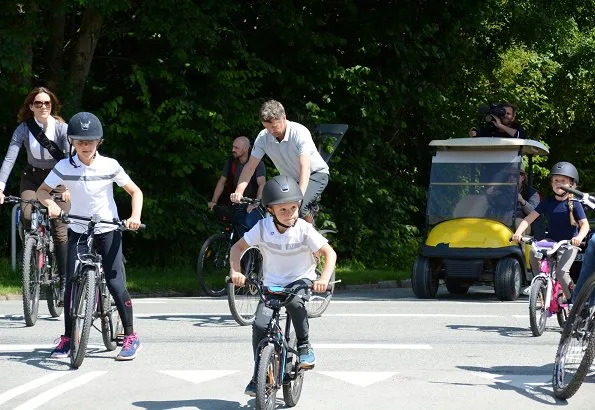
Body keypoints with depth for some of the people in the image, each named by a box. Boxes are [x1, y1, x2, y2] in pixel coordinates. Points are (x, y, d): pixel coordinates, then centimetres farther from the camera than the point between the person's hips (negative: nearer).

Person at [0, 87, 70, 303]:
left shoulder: (62, 128, -14)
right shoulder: (24, 129, -11)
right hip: (32, 178, 1)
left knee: (60, 231, -8)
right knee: (27, 217, -24)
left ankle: (64, 282, -1)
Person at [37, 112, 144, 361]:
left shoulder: (109, 166, -11)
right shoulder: (64, 167, -8)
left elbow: (135, 192, -4)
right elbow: (42, 190, -2)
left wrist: (135, 216, -20)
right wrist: (51, 204, -23)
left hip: (108, 230, -2)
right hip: (78, 231, 2)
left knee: (115, 284, -9)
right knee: (71, 284, -5)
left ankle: (131, 337, 1)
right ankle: (67, 338, 6)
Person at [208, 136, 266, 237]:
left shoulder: (257, 163, -11)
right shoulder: (230, 162, 2)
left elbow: (262, 184, -21)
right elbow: (222, 182, 8)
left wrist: (256, 203, -35)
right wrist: (213, 201, -1)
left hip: (253, 204, -5)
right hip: (239, 205, 5)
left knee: (249, 223, -30)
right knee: (243, 236, 1)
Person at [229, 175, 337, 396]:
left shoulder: (304, 229, -17)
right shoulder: (263, 227, -13)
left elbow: (329, 253, -13)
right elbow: (238, 247, -2)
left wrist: (324, 279, -29)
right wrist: (235, 271, -19)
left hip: (301, 280, -2)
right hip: (271, 284, 2)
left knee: (294, 302, -37)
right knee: (260, 325, -17)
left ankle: (304, 346, -12)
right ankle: (259, 376, 1)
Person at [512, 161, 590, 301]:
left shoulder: (574, 204, -10)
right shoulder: (548, 202, -1)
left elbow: (585, 224, -15)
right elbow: (529, 218, -4)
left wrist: (579, 237, -38)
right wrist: (518, 232, -21)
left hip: (569, 244, -4)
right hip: (551, 241, 4)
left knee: (561, 271, -24)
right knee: (534, 253, -25)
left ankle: (572, 299, 0)